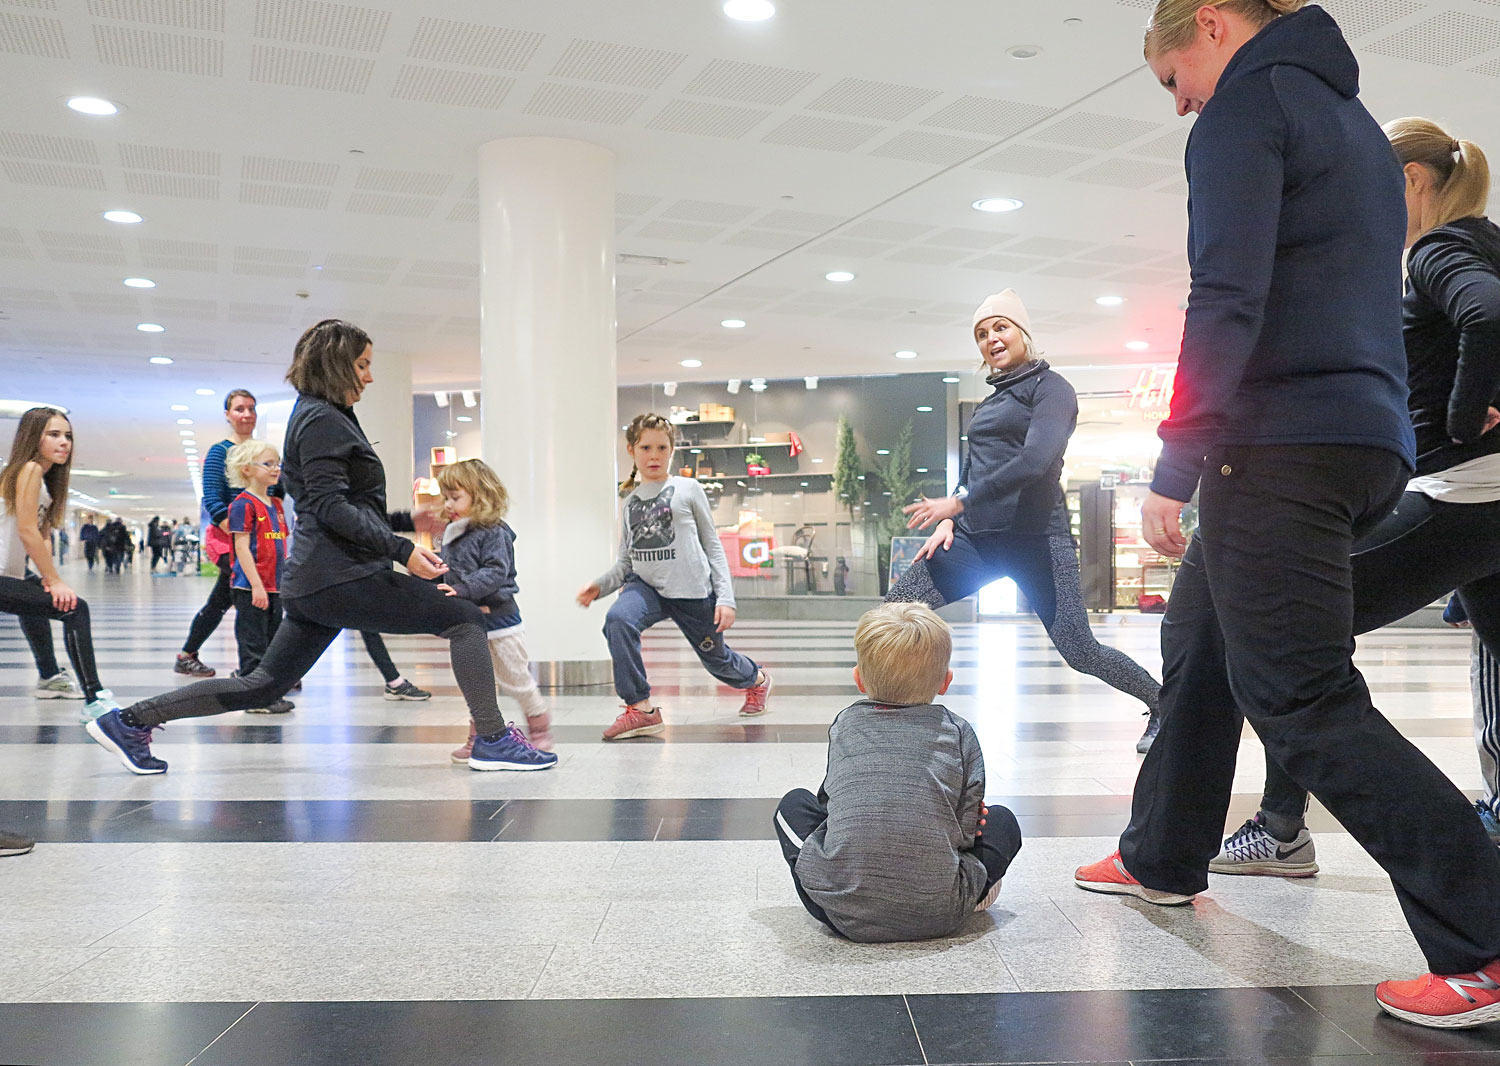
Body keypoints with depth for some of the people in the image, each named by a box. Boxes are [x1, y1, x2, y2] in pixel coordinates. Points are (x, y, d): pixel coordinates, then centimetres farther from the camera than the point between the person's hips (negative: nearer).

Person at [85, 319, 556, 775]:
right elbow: (330, 506, -18)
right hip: (340, 575, -10)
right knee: (467, 618, -6)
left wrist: (407, 521, 25)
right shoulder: (321, 419, -8)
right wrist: (402, 549, -24)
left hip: (313, 580, 10)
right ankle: (492, 740, -7)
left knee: (264, 685, 14)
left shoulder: (324, 417, 23)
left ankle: (129, 721, 17)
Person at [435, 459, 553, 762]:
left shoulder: (493, 532, -13)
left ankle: (540, 726, 20)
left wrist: (462, 589, -32)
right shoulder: (450, 536, 11)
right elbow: (448, 572, 20)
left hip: (498, 618, -7)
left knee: (514, 679, 2)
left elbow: (496, 572, -24)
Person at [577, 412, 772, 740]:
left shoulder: (688, 489, 1)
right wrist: (599, 585, -3)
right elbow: (626, 560, 16)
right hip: (646, 585, 3)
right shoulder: (631, 499, 11)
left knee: (715, 657, 13)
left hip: (692, 590, -2)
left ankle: (757, 680, 50)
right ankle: (641, 710, -20)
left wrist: (725, 597, -4)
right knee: (617, 620, -29)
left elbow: (713, 546, 3)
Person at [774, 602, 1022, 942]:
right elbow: (967, 828, 5)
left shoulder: (844, 724, 10)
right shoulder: (959, 732, 6)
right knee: (1002, 821, 23)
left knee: (794, 803, 25)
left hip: (845, 914, 0)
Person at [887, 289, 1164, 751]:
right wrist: (947, 520, 4)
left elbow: (1035, 461, -17)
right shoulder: (991, 401, 24)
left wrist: (958, 502, -18)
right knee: (892, 612, -8)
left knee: (1080, 651, -8)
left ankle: (1164, 706, 16)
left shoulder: (1050, 387, -1)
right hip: (976, 536, 7)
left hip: (1034, 535, -7)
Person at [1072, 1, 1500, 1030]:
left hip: (1283, 445, -10)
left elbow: (1227, 305, -17)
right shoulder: (1350, 117, 24)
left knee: (1300, 693, -8)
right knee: (1198, 637, 19)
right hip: (1369, 439, 10)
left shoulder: (1248, 105, -4)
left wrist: (1175, 469, -16)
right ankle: (1164, 859, 31)